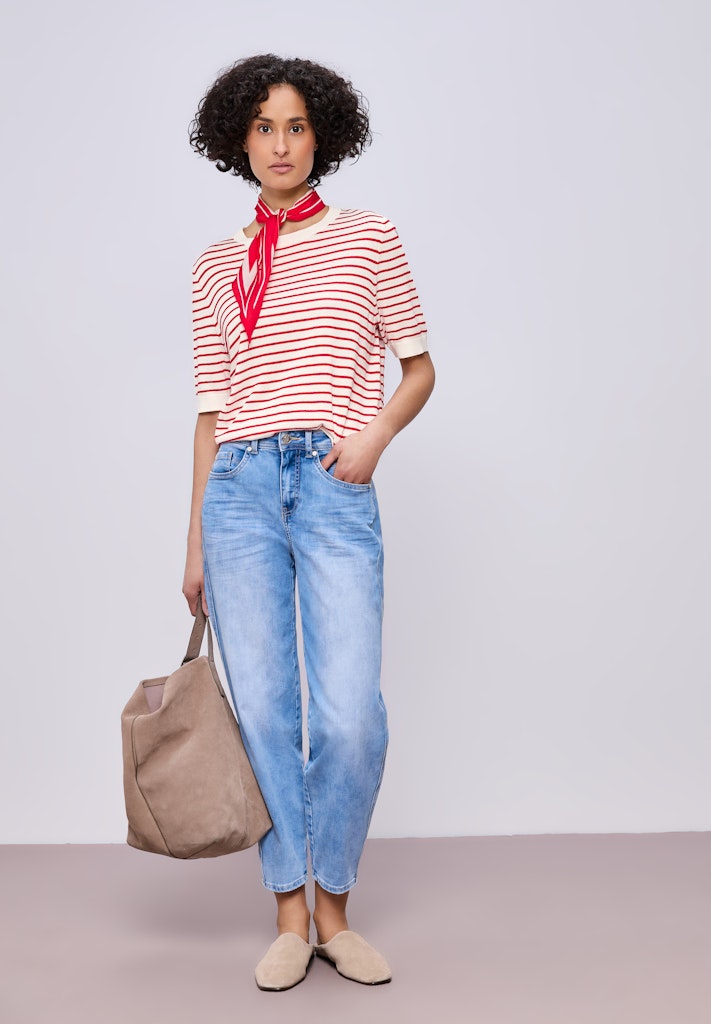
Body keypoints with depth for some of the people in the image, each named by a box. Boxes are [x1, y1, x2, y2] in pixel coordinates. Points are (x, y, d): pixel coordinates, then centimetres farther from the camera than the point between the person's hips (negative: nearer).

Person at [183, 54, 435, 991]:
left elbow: (420, 366, 12)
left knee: (351, 717, -9)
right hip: (240, 486, 2)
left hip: (337, 487, -2)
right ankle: (290, 918, 15)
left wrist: (377, 430, -8)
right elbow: (213, 408, 15)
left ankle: (333, 909, 13)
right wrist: (195, 539, 13)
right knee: (262, 710, 1)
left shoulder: (368, 238, 10)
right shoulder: (217, 267, 15)